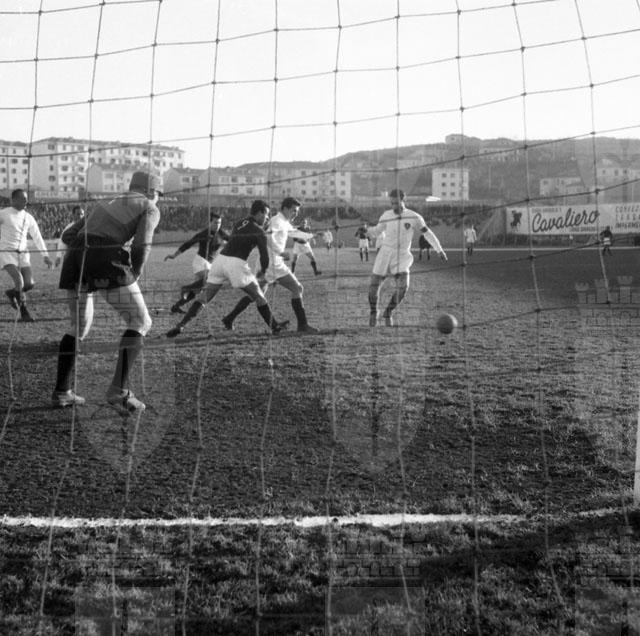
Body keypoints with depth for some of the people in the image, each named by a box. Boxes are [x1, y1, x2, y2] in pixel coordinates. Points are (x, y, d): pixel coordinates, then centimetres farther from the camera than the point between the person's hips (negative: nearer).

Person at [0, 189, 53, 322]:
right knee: (18, 280, -23)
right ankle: (24, 313, -7)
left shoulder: (28, 218, 10)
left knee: (29, 284, -9)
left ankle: (12, 293, 24)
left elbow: (37, 237, 16)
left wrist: (45, 256, 13)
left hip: (22, 254, 5)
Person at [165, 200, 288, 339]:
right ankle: (274, 326, 23)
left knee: (203, 296, 5)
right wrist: (263, 272, 18)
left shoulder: (238, 224, 21)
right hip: (236, 264, -5)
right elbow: (264, 255, -1)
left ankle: (181, 326, -7)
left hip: (220, 259, 5)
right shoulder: (259, 232, 2)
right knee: (258, 297, 13)